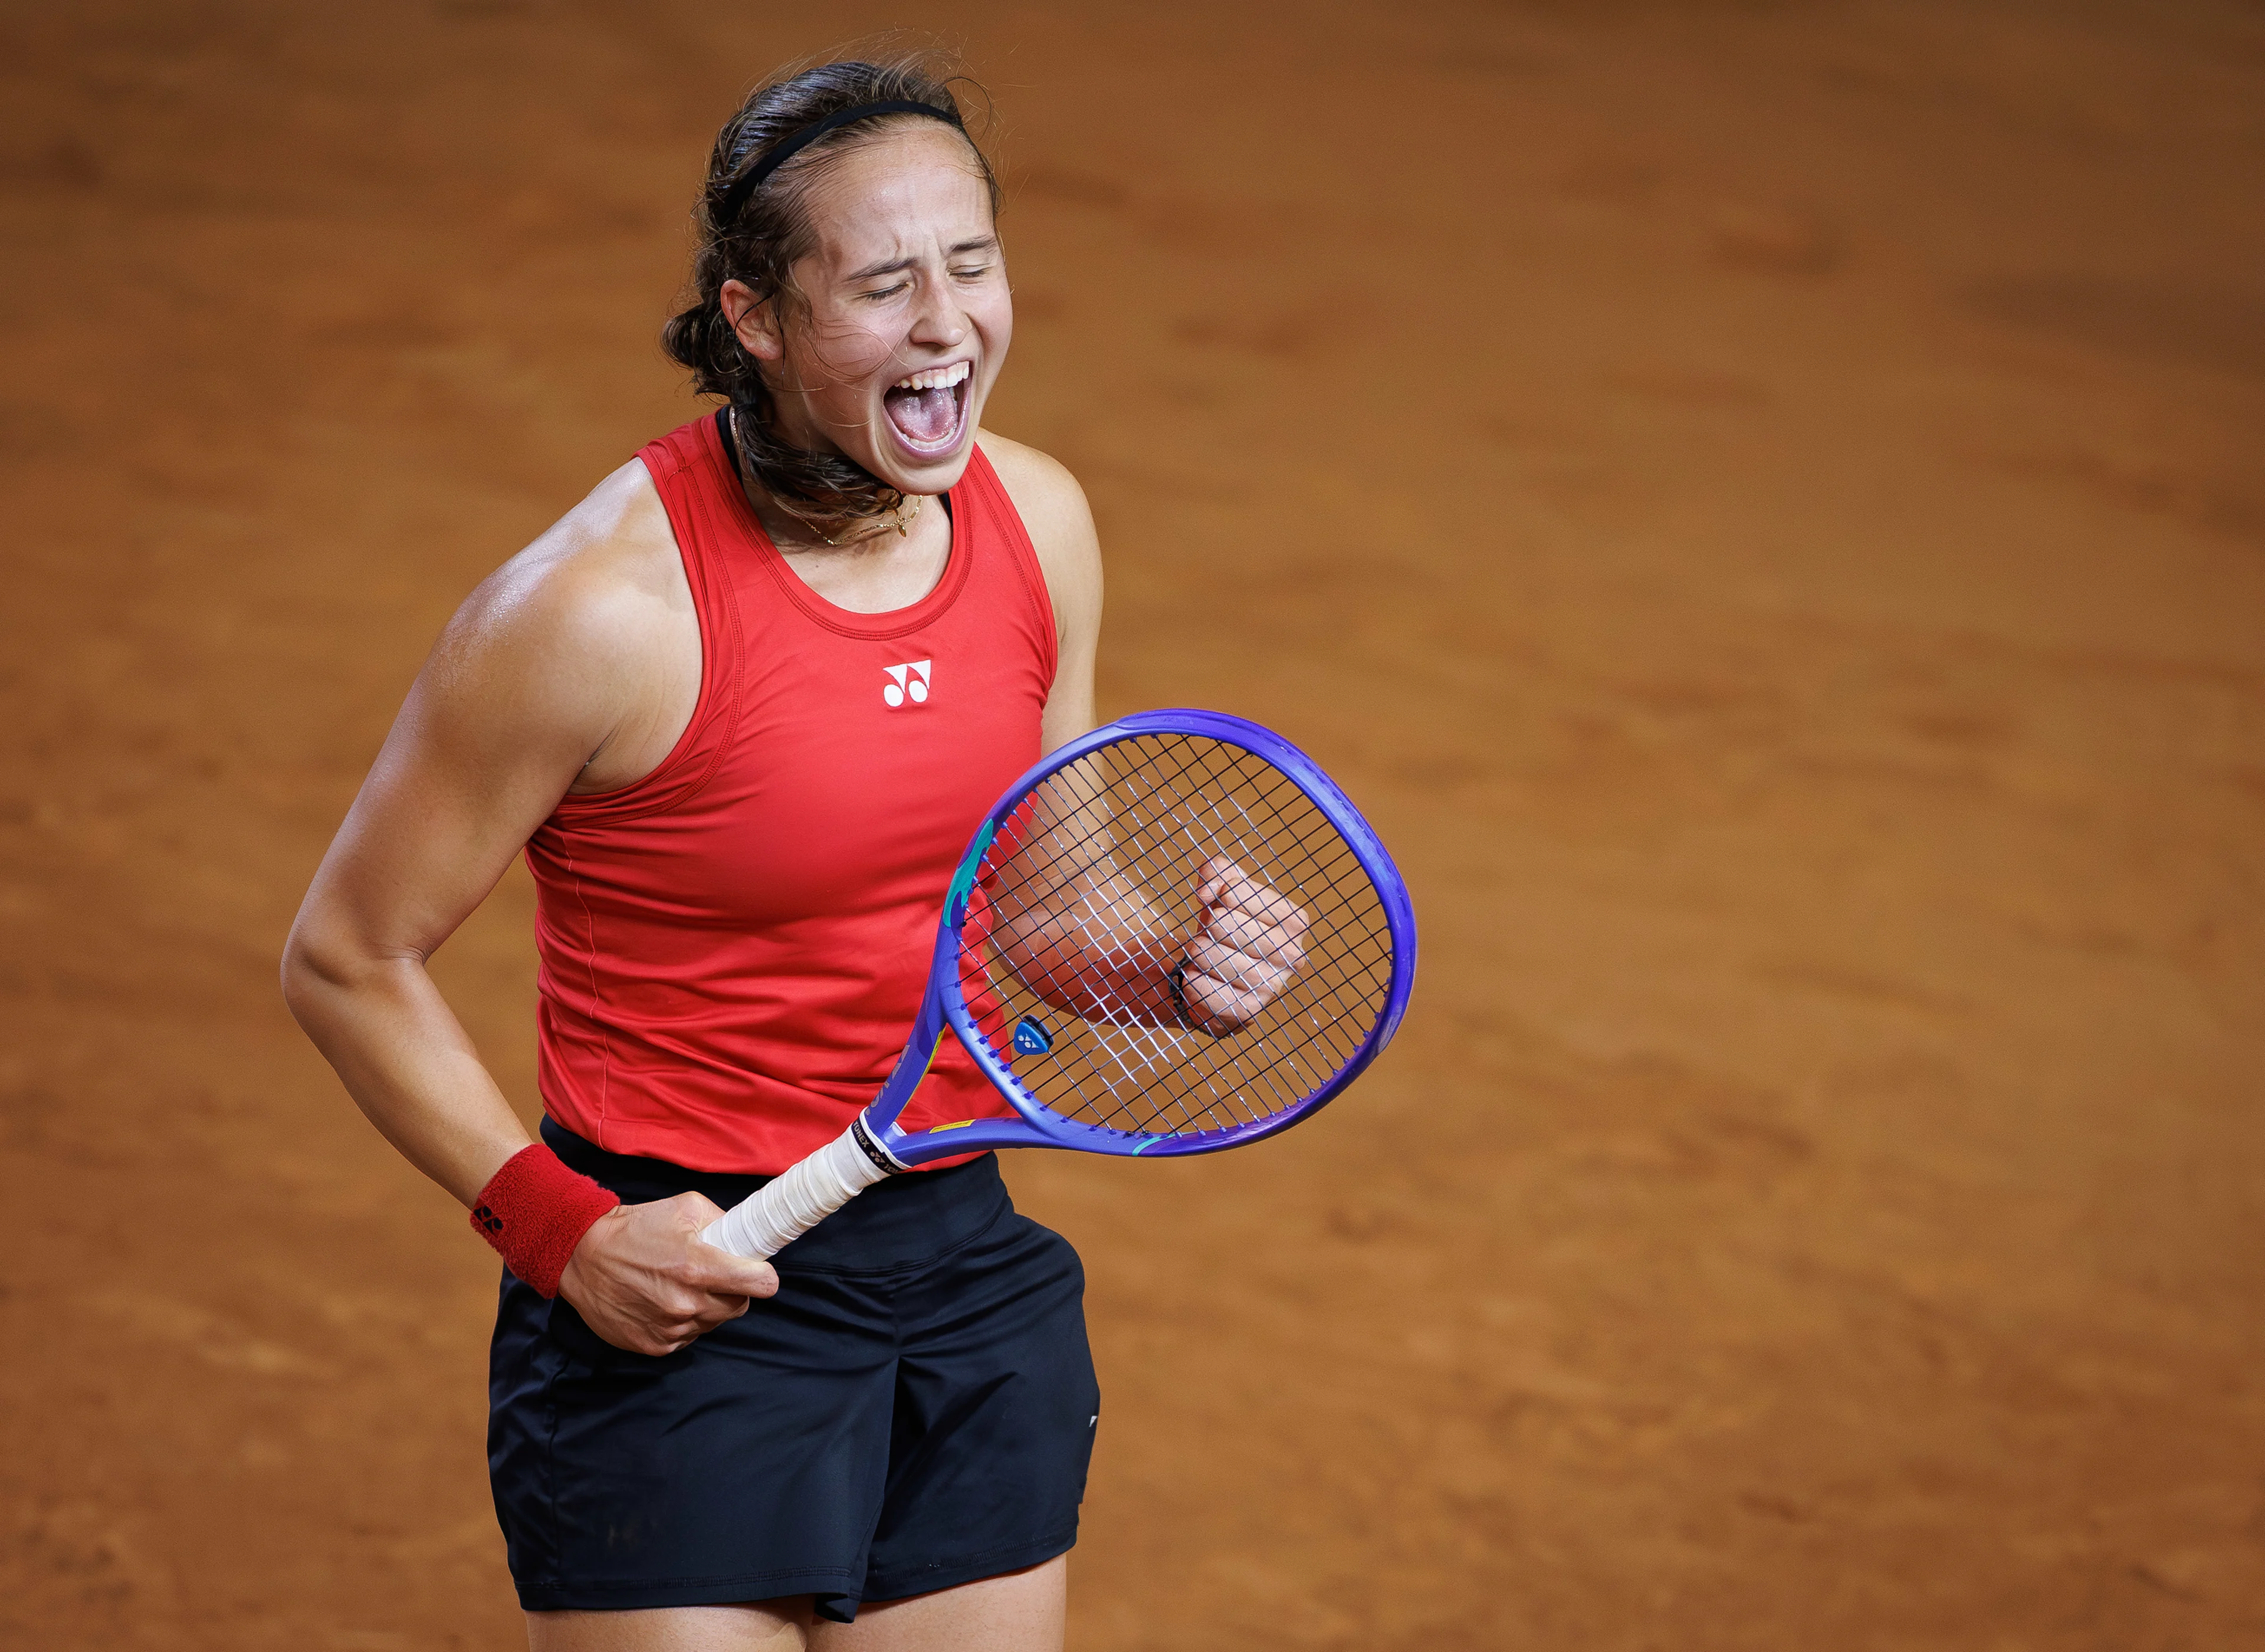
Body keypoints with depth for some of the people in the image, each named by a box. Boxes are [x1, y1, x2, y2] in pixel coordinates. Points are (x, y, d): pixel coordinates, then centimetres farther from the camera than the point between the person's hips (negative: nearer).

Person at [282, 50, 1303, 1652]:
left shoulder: (1039, 522, 0)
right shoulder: (607, 605, -19)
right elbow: (350, 958, -9)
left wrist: (1168, 956, -6)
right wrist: (554, 1224, -16)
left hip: (972, 1273, 6)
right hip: (680, 1293, -6)